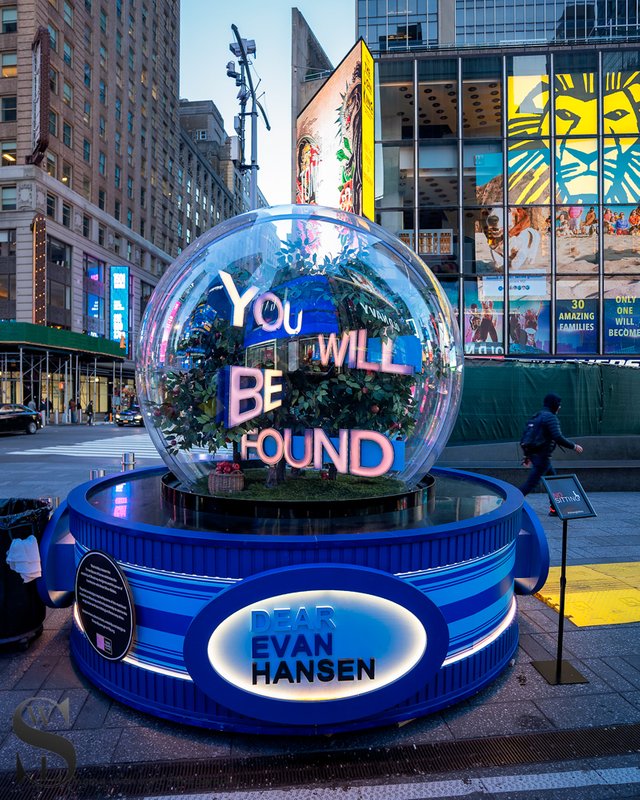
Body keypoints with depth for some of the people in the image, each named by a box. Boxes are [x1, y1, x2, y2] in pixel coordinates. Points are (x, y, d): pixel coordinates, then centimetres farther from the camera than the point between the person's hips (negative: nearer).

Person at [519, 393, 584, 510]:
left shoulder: (538, 416, 15)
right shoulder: (551, 417, -13)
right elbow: (558, 438, -23)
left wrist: (528, 455, 24)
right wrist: (574, 446, -10)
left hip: (535, 455, 10)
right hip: (542, 457, -10)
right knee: (530, 484, -8)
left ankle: (554, 509, 25)